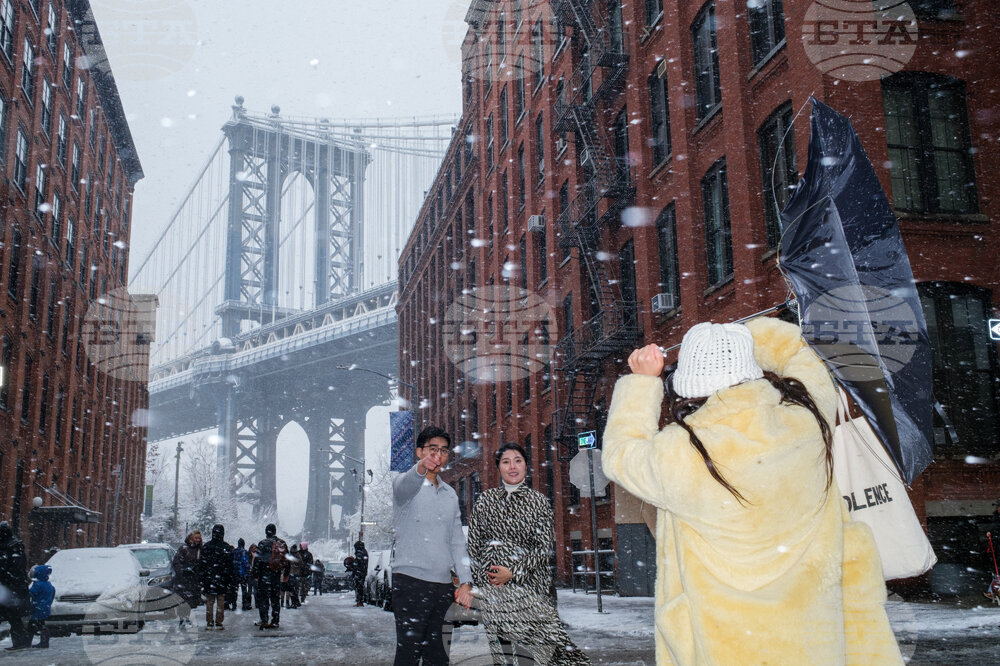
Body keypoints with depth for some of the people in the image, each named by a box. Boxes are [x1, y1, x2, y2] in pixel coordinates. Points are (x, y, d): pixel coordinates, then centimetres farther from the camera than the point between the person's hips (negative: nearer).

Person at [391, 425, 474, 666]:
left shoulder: (450, 495, 17)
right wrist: (421, 468, -51)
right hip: (411, 582, -6)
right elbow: (405, 487, -28)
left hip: (443, 585, 6)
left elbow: (457, 540, 16)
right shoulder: (405, 483, -2)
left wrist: (465, 581, 5)